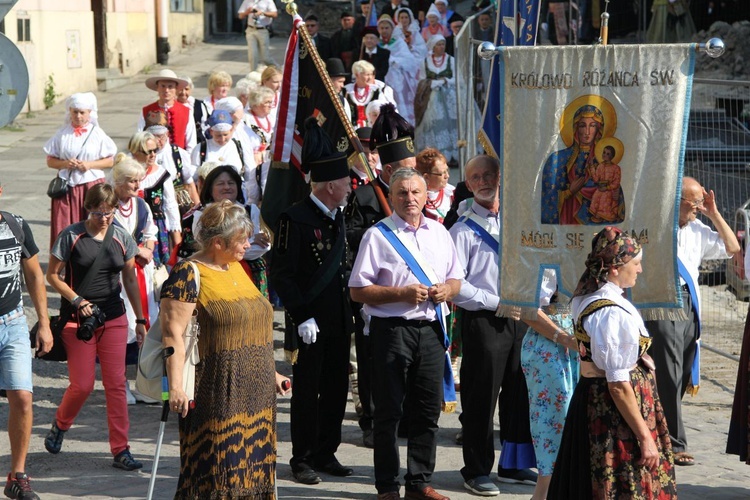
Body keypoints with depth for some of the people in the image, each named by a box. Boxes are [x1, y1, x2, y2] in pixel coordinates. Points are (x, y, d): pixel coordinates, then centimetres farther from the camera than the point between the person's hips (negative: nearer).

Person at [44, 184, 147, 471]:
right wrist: (77, 301, -15)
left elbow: (130, 280, 10)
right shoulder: (71, 236, -7)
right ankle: (59, 425, 28)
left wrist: (140, 320, 9)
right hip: (78, 319, -3)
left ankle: (120, 450, 4)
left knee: (116, 383, -1)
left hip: (113, 319, 3)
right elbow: (53, 275, -2)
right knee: (82, 384, -3)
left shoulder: (122, 238, 2)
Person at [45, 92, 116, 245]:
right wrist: (65, 164, -12)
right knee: (64, 229, -3)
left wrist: (90, 165, -12)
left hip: (91, 186, -1)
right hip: (67, 187, 1)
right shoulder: (62, 134, 5)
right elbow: (50, 161, 8)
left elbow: (110, 161, 3)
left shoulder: (97, 133, 2)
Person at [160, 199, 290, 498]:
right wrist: (176, 386, -26)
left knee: (252, 473, 9)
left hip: (254, 395, 8)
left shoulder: (236, 269, 15)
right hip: (217, 399, -8)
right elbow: (172, 333, -18)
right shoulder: (189, 275, -11)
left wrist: (270, 373, 24)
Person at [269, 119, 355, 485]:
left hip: (339, 323, 8)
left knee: (336, 389, 11)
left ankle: (326, 454, 22)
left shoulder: (337, 218, 13)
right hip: (310, 325, -8)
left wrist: (350, 315, 16)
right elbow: (281, 275, -15)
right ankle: (303, 459, 9)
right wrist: (302, 318, -19)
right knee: (307, 392, 0)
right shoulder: (295, 219, -13)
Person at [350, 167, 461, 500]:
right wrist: (401, 294, -17)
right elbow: (358, 291, -6)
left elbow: (456, 279, 21)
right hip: (391, 331, -5)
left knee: (428, 409, 8)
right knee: (389, 411, 1)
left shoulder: (439, 233, 13)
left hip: (431, 329, 5)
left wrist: (447, 289, -2)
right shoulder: (378, 235, -3)